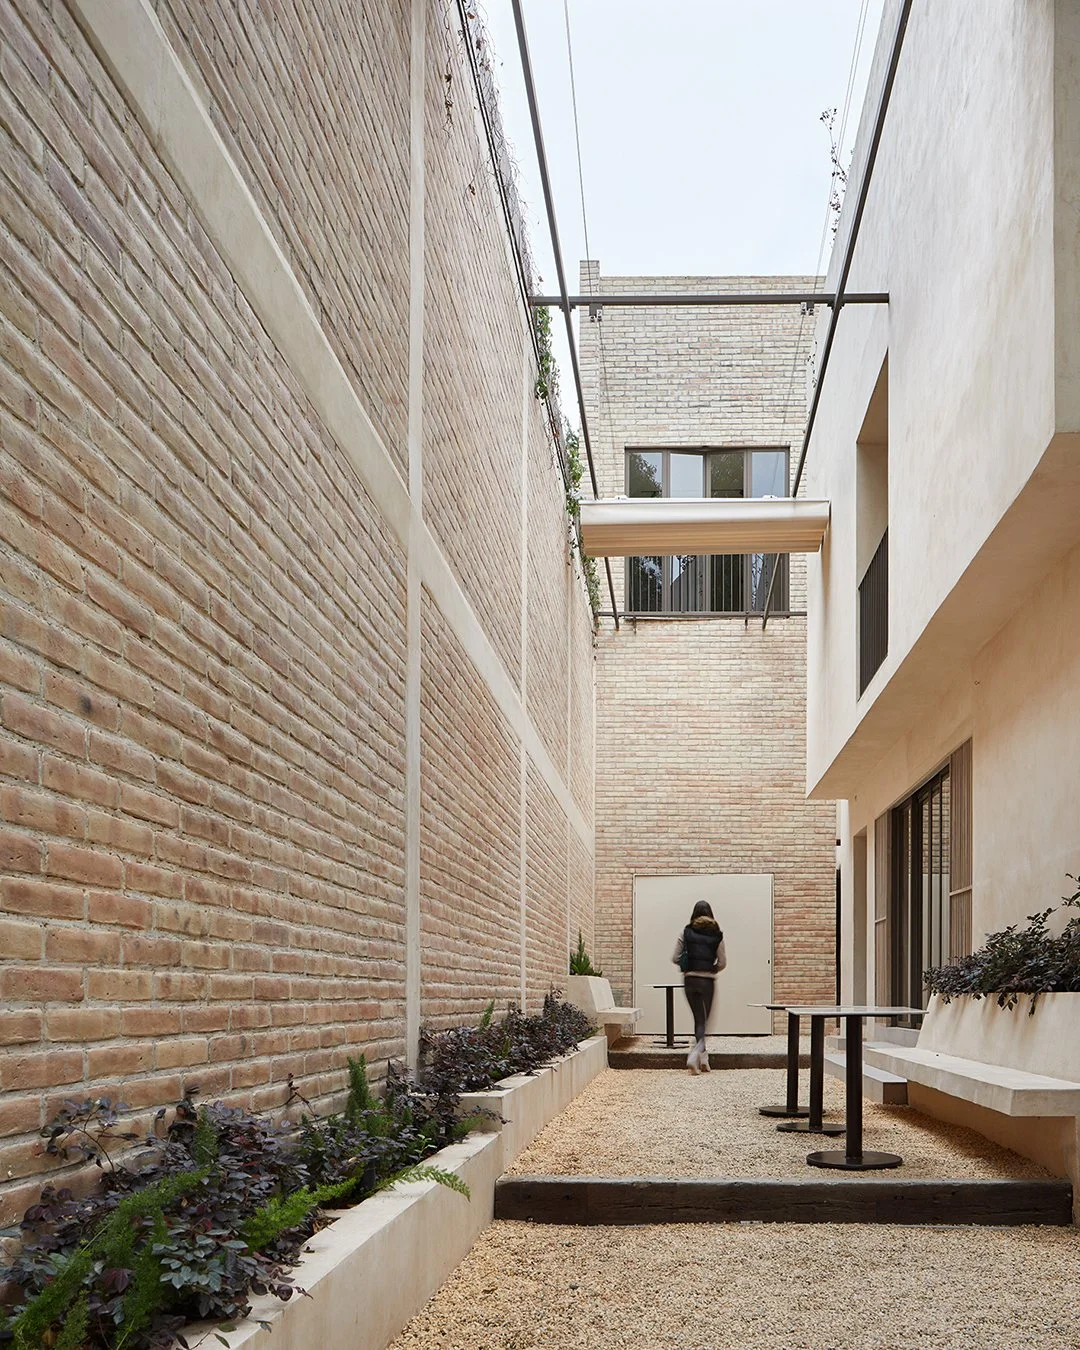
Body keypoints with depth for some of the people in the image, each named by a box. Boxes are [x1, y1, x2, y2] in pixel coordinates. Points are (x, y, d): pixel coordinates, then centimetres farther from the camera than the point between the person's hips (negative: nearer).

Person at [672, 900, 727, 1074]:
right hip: (707, 981, -1)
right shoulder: (716, 935, -1)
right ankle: (695, 1054, -19)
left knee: (698, 1019, 15)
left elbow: (675, 958, -2)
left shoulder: (686, 932, 0)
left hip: (689, 980, 1)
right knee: (703, 1020, 3)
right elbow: (722, 962, -1)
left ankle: (703, 1057, 17)